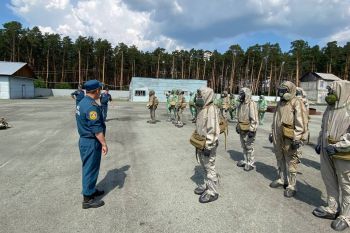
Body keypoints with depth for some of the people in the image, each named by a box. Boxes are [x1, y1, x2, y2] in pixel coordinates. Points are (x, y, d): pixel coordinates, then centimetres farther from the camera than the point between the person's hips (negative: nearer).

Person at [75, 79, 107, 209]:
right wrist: (104, 144, -18)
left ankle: (91, 190, 37)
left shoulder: (82, 103, 9)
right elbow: (97, 128, -24)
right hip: (91, 142, -10)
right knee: (91, 169, 1)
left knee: (88, 168, 21)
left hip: (84, 140, 10)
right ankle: (88, 199, 12)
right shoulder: (92, 106, -23)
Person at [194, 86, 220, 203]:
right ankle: (207, 185, 37)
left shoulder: (211, 109, -20)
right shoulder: (202, 109, 10)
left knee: (210, 167, 2)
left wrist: (208, 146, -23)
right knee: (204, 167, 20)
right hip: (201, 144, 9)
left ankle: (212, 192, 15)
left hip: (208, 145, -9)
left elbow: (213, 130, -24)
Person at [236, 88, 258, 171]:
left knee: (249, 147, 2)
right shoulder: (241, 104, 9)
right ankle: (246, 161, 30)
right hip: (242, 129, 8)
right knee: (244, 146, 16)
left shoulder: (251, 104, -17)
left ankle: (251, 163, 15)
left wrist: (251, 130, -22)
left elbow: (254, 119, -20)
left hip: (249, 130, -8)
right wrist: (238, 126, 20)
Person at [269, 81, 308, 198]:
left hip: (290, 139, -8)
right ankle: (281, 180, 32)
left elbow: (300, 123, -17)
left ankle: (291, 186, 12)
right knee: (280, 160, 17)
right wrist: (272, 134, 21)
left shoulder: (296, 103, -11)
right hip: (278, 138, 8)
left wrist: (297, 139, -20)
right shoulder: (280, 103, 14)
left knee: (291, 163, 1)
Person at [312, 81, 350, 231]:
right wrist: (319, 143, 13)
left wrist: (337, 146, -23)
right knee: (329, 181, 16)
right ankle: (332, 209, 32)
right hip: (326, 152, 7)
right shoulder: (330, 108, 10)